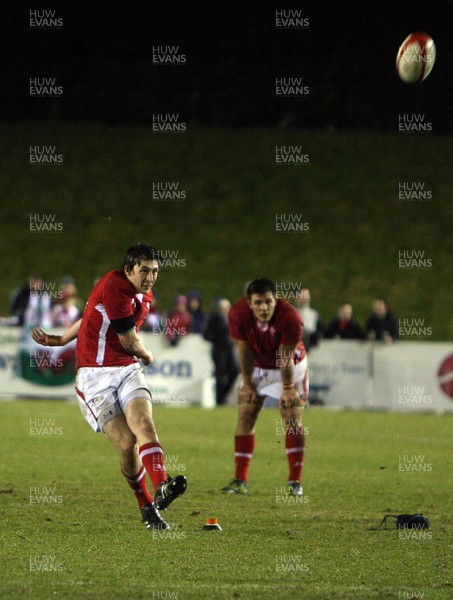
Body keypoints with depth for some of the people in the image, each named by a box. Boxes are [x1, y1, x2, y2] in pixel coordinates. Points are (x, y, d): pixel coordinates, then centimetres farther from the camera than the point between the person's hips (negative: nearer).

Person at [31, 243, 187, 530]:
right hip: (95, 376, -6)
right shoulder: (115, 286, -14)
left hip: (127, 370, 6)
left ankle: (161, 489, -40)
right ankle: (147, 508, 0)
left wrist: (59, 340, 27)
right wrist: (147, 356, 13)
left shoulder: (145, 297, 14)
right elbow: (129, 341, -9)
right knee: (127, 444, -16)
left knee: (144, 423, -23)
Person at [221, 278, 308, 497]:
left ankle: (295, 482, -7)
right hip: (257, 367, 3)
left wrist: (288, 388, -16)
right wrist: (247, 384, -8)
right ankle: (240, 481, -1)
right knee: (245, 418, -5)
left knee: (293, 420, -10)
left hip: (290, 368, -3)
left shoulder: (290, 318, -32)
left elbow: (286, 357, -23)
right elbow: (244, 350, -14)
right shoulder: (238, 314, -25)